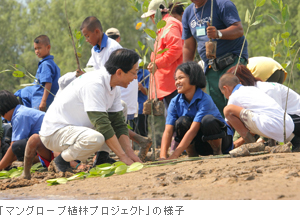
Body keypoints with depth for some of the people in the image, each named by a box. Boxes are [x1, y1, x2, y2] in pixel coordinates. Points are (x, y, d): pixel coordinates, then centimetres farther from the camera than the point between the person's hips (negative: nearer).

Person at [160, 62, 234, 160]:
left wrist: (173, 157, -40)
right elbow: (168, 131, -17)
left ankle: (218, 153, -11)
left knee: (207, 120, -34)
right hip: (200, 145, 4)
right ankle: (192, 156, -5)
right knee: (181, 122, -24)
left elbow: (193, 130, -33)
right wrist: (163, 157, -36)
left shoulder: (205, 100, -24)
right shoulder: (175, 102, -7)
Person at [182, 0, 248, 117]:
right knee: (216, 106, 0)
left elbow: (239, 30, -15)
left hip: (233, 60, -6)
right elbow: (188, 47, 20)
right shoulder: (188, 13, 14)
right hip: (211, 67, 6)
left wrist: (218, 33, -33)